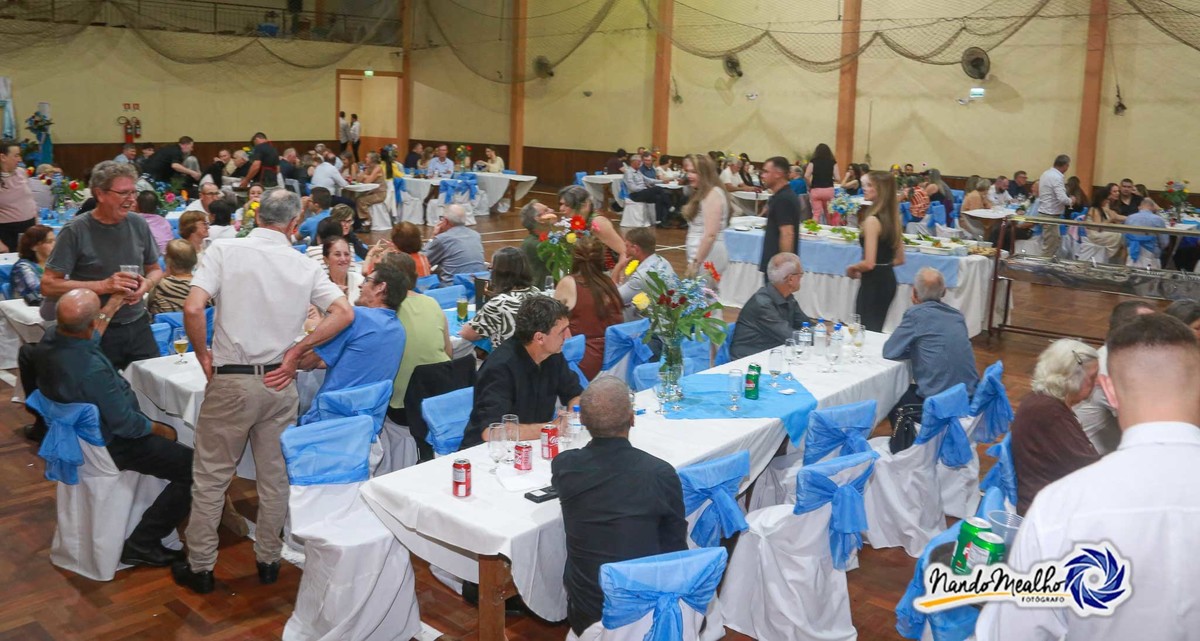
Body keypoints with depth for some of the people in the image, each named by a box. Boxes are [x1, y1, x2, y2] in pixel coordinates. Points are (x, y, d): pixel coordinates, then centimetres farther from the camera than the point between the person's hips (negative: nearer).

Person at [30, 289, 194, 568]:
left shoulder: (49, 339, -11)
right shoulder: (92, 370, -37)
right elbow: (124, 423, -26)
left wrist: (110, 309, 17)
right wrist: (158, 428, -8)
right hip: (108, 445, -10)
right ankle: (141, 544, 1)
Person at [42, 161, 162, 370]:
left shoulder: (138, 224, 2)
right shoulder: (76, 231, -10)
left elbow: (155, 269, 15)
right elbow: (48, 285, -11)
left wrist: (147, 284, -8)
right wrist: (103, 286, -20)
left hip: (138, 326, 4)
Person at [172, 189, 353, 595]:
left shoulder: (225, 251, -7)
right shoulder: (305, 266, 0)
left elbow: (193, 309, -17)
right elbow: (344, 313, -6)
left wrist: (203, 355, -2)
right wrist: (296, 352, -3)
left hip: (231, 381, -2)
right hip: (279, 383, 3)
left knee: (211, 477, 10)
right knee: (275, 477, 15)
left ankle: (200, 567, 19)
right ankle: (268, 560, 26)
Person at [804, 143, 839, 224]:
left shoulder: (813, 162, 0)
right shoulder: (833, 162, 2)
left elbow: (806, 176, -9)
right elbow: (837, 178, -2)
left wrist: (810, 185, 7)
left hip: (816, 190, -1)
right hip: (829, 190, 1)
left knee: (816, 213, 1)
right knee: (829, 213, 13)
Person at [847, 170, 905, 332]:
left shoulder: (872, 220, -18)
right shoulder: (893, 217, 7)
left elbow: (869, 263, -21)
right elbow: (900, 259, 14)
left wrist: (852, 268, -4)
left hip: (873, 283, -9)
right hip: (888, 280, 9)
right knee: (876, 330, 17)